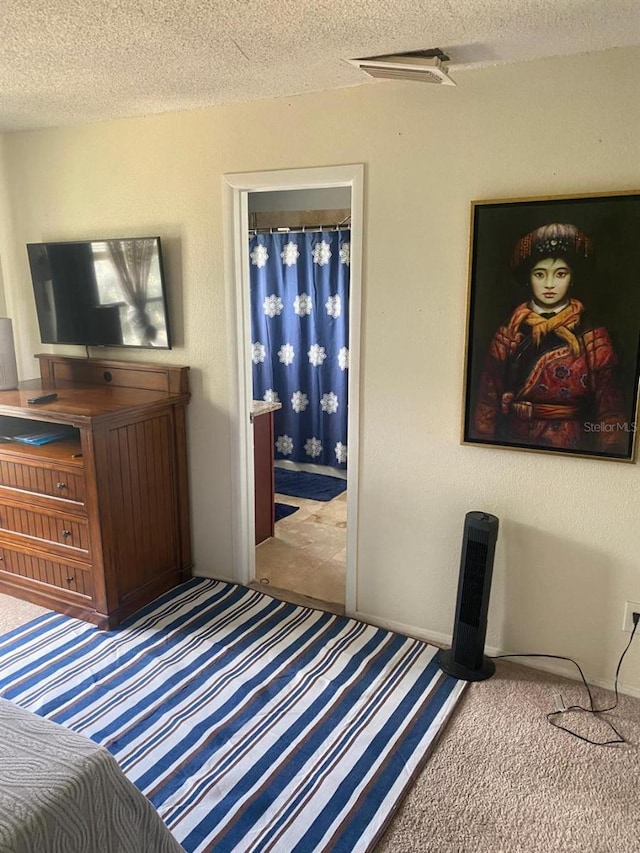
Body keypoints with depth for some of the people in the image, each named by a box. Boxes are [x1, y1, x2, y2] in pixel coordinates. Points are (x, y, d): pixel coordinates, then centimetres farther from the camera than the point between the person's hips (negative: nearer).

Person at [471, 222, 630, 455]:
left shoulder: (593, 337, -4)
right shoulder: (509, 334, -1)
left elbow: (610, 413, -4)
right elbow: (487, 402, -1)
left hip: (571, 450, -1)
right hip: (514, 445, 1)